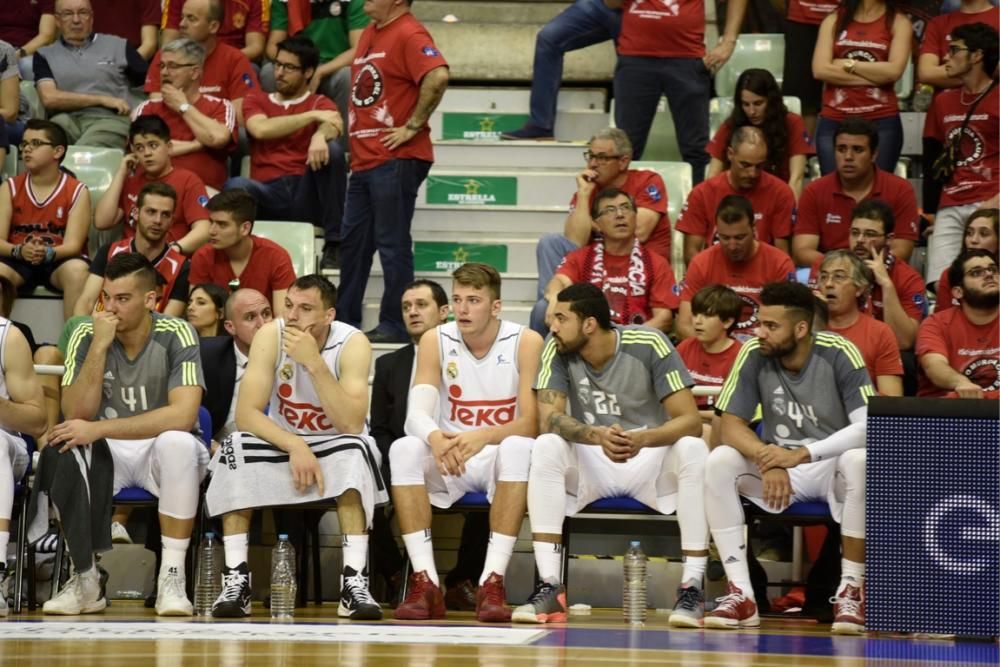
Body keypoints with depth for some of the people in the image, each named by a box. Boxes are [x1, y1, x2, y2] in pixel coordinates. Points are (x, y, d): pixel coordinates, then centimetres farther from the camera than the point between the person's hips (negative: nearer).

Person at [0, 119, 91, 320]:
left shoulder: (77, 192, -2)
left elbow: (72, 245, -10)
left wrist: (48, 253, -31)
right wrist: (19, 251, -26)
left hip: (58, 261, -1)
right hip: (19, 261, 1)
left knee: (77, 270, -35)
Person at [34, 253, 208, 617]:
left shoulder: (176, 336, -15)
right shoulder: (86, 336, -6)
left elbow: (183, 415, -27)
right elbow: (76, 414, -15)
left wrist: (98, 429, -30)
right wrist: (100, 346, -25)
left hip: (161, 451, -2)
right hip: (107, 454, 2)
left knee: (178, 442, -37)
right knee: (61, 450, -30)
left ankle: (172, 576, -27)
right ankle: (84, 579, -19)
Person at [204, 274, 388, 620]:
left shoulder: (352, 344, -18)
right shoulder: (270, 336, -14)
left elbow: (352, 425, -29)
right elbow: (246, 414, -19)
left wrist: (314, 362, -35)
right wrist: (295, 447, -33)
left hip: (334, 449, -2)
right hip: (282, 445, 2)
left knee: (356, 449, -34)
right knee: (234, 447, -26)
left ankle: (355, 583, -37)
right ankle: (235, 579, -26)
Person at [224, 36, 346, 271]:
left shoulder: (320, 104, 15)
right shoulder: (256, 101, 20)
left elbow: (332, 127, -11)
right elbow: (260, 129, -5)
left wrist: (320, 135, -36)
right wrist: (312, 116, -10)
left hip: (307, 197, 1)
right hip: (268, 194, -1)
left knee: (331, 149, -28)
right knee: (235, 187, -33)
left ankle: (333, 246, -26)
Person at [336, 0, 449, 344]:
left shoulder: (408, 35, -13)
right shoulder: (369, 33, 16)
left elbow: (437, 76, -28)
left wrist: (413, 126, -21)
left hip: (396, 160, -10)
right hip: (364, 158, 10)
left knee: (391, 244, -4)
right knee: (352, 241, 14)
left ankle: (394, 325, 2)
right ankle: (344, 320, 22)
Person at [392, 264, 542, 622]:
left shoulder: (526, 342, -9)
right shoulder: (435, 341, -2)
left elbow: (531, 423, -16)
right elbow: (417, 413, -12)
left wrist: (482, 437, -36)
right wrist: (435, 437, -37)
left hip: (499, 458, -2)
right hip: (448, 461, 2)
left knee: (518, 448, -35)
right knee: (404, 449, -28)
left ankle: (493, 581, -37)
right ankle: (425, 582, -30)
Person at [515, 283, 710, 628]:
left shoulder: (649, 345, -16)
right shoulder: (557, 349, -8)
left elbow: (690, 420, -20)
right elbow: (548, 417, -20)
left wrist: (642, 439, -41)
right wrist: (598, 436, -40)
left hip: (651, 459, -2)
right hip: (589, 463, 2)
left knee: (693, 450, -32)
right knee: (546, 447, -28)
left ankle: (692, 589, -30)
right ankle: (549, 588, -31)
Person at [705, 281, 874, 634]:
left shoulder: (838, 354, -18)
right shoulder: (754, 354, -10)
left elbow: (868, 427, -24)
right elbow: (731, 424, -10)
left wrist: (802, 454, -33)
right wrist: (769, 461, -29)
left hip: (831, 465, -3)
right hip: (779, 466, 3)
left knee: (858, 461, -36)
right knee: (719, 461, -24)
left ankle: (851, 590, -26)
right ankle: (741, 594, -24)